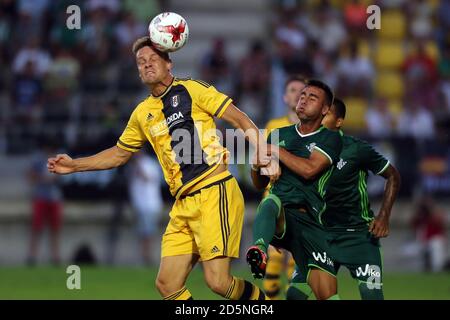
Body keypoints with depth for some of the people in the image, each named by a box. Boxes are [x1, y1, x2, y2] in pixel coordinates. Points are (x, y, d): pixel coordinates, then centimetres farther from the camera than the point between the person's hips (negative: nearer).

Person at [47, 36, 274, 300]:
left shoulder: (191, 90, 1)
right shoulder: (142, 113, 18)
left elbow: (240, 120, 0)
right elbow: (119, 154, 32)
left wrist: (263, 153, -14)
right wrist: (74, 165, 26)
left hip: (214, 192, -6)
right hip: (184, 204, 6)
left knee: (218, 281, -16)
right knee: (167, 285, -2)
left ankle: (261, 301, 13)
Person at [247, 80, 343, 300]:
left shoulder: (330, 139, 9)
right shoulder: (279, 135, 22)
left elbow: (309, 170, -10)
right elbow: (260, 184, 26)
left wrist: (275, 151, -2)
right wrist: (256, 164, 4)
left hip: (310, 221, -1)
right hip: (281, 216, 1)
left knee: (327, 294, -13)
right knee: (270, 202, -39)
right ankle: (259, 250, -66)